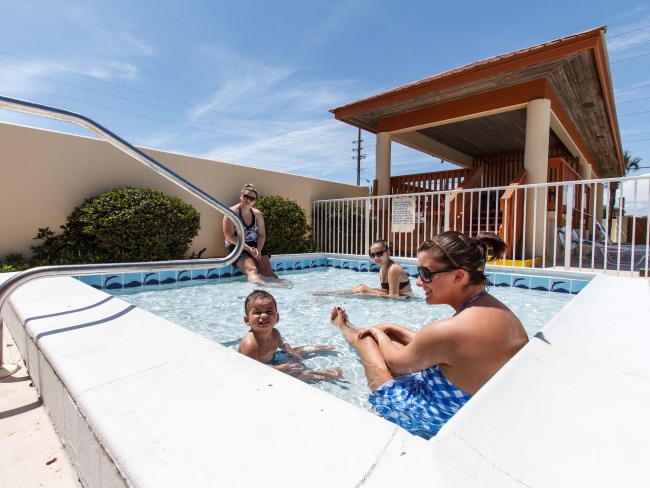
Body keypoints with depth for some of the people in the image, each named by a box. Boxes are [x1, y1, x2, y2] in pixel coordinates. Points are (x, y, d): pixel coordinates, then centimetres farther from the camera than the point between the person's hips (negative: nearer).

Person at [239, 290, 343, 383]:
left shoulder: (275, 333, -9)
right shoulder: (250, 343, -36)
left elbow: (282, 345, 14)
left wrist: (291, 352, -5)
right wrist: (278, 369, -41)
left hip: (271, 358, 9)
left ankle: (322, 348, 38)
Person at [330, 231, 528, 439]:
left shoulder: (449, 330, -37)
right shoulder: (501, 311, -9)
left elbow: (396, 363, -15)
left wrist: (379, 333, 6)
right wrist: (395, 330, 12)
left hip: (435, 426, -7)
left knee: (366, 339, 9)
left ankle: (345, 329, 48)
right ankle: (350, 330, 53)